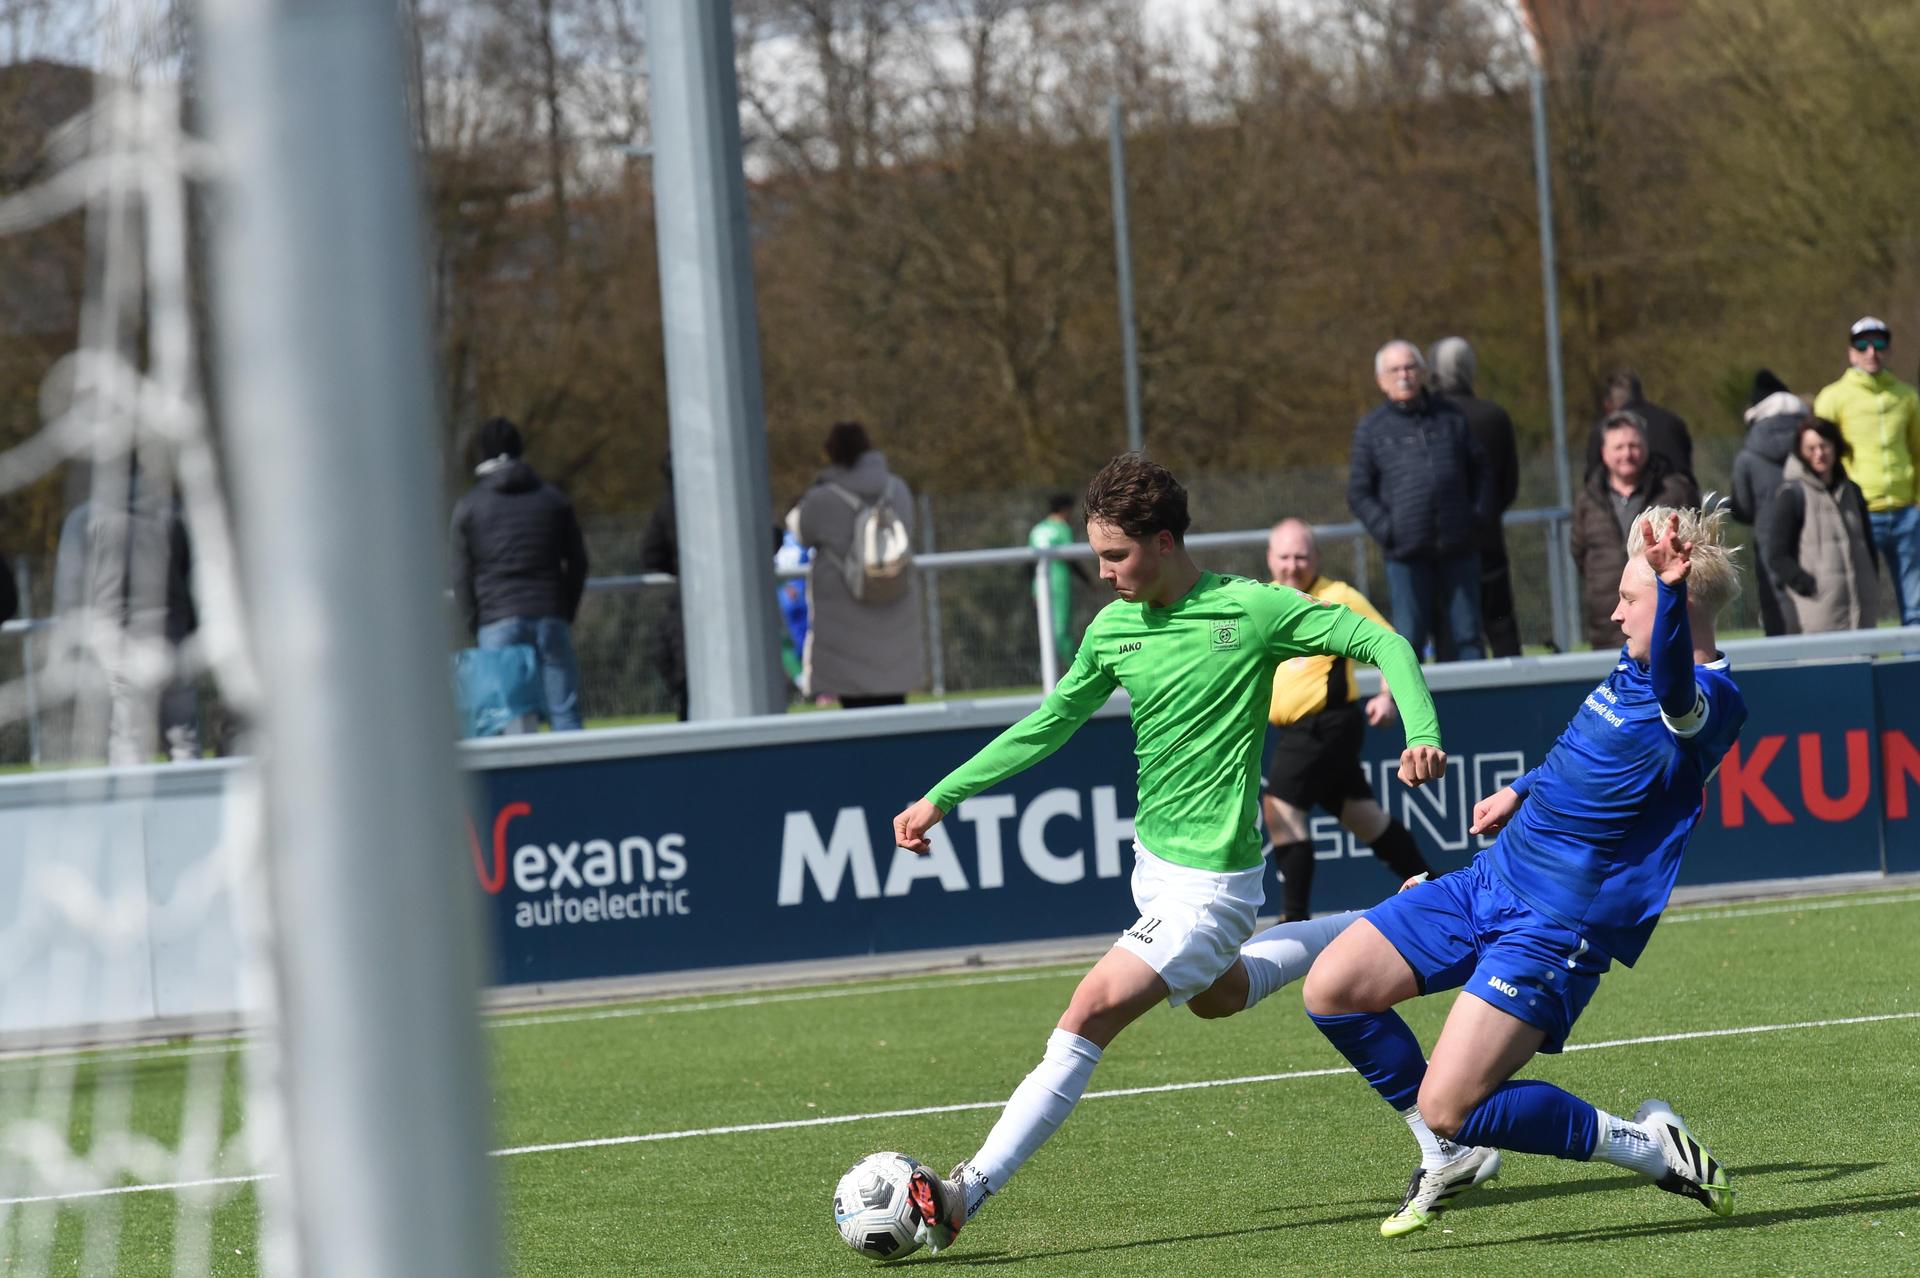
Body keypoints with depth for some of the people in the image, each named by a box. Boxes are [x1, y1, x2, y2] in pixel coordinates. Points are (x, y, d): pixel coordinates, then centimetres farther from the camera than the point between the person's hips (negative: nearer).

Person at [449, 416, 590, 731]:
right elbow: (577, 562, 10)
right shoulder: (553, 499, 10)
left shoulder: (468, 507, 4)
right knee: (564, 713, 1)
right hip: (551, 619, 2)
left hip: (497, 622, -2)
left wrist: (475, 627, 10)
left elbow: (462, 576, 3)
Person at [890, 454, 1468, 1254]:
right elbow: (1048, 725, 14)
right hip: (1154, 860, 8)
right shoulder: (1112, 630, 2)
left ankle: (968, 1193, -17)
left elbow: (1383, 644, -11)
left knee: (1089, 1015, -16)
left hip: (1209, 882, -8)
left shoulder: (1252, 610, -15)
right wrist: (941, 797, 10)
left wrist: (1423, 734, -28)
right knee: (1216, 995, 29)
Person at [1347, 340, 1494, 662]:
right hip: (1407, 555, -2)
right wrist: (1387, 530, -8)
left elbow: (1481, 471, 18)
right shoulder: (1371, 429, 4)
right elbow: (1359, 493, 4)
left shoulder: (1451, 418, 11)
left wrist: (1479, 515, 4)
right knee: (1409, 639, -1)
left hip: (1458, 550, 2)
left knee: (1465, 636, 4)